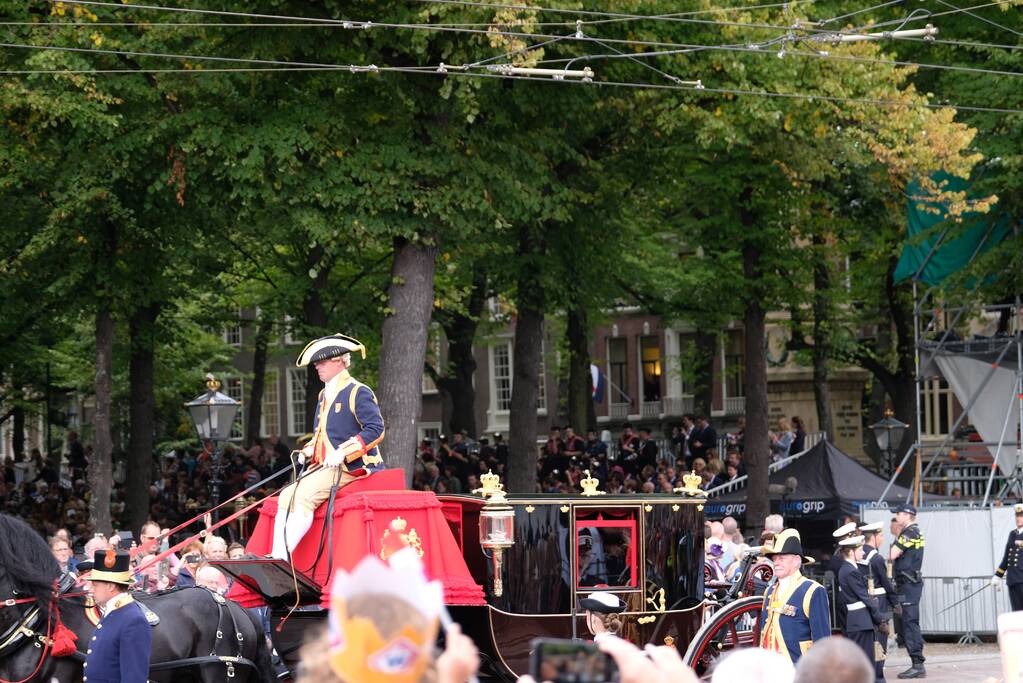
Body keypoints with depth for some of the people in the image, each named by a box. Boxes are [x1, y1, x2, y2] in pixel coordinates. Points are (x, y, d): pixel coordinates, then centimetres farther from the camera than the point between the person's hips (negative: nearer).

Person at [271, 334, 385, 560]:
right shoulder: (325, 395, 20)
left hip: (349, 467, -9)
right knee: (286, 496, -8)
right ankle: (277, 556, -17)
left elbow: (376, 430, -17)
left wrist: (343, 453, -23)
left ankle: (285, 554, -30)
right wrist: (308, 451, 9)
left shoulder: (358, 392, -8)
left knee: (303, 495, -26)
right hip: (323, 466, 9)